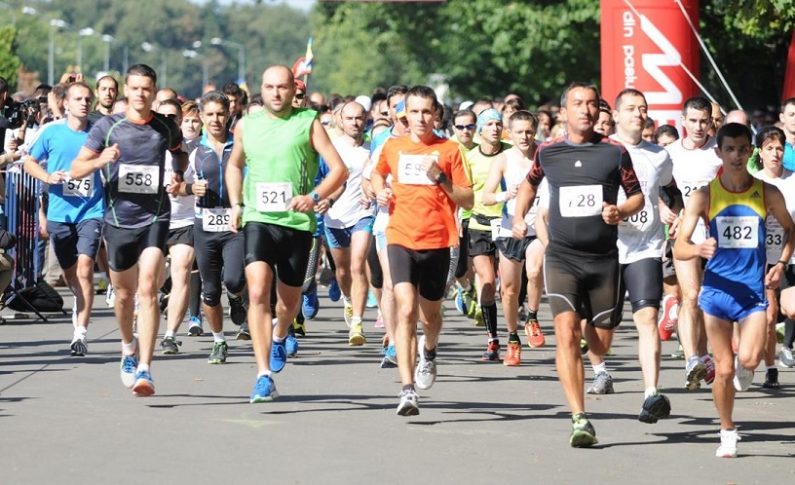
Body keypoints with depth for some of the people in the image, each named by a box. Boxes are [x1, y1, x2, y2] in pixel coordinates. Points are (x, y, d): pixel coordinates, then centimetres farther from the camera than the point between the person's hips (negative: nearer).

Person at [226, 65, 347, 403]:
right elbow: (234, 165, 28)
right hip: (257, 220, 1)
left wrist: (314, 197, -19)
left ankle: (279, 338, 49)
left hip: (298, 222, 0)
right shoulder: (246, 126, 9)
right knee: (258, 292, -18)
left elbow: (339, 169, -3)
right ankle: (263, 376, -21)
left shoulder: (308, 123, 0)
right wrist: (235, 205, 15)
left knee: (289, 298, 12)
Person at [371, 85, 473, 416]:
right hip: (401, 239, 0)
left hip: (437, 242, 0)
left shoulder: (449, 150, 1)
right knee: (405, 310, -17)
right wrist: (380, 191, 9)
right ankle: (408, 391, -22)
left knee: (430, 315, 14)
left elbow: (468, 201, 0)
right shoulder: (392, 147, 7)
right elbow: (378, 173, 30)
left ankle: (429, 353, 51)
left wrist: (441, 178, -13)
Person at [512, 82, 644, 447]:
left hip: (604, 258, 1)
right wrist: (518, 218, 11)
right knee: (566, 333, -19)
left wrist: (620, 212, -13)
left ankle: (591, 324, 51)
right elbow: (530, 183, 24)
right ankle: (579, 420, -22)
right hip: (562, 256, -1)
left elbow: (637, 196, 7)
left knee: (601, 344, 10)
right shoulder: (548, 152, 4)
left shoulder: (614, 152, 0)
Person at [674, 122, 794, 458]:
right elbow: (679, 247, -7)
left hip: (754, 289, 0)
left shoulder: (767, 193, -1)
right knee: (724, 370, 1)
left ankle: (743, 363, 19)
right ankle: (727, 433, 21)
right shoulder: (704, 196, -4)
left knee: (750, 360, -19)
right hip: (717, 289, 0)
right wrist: (699, 249, -29)